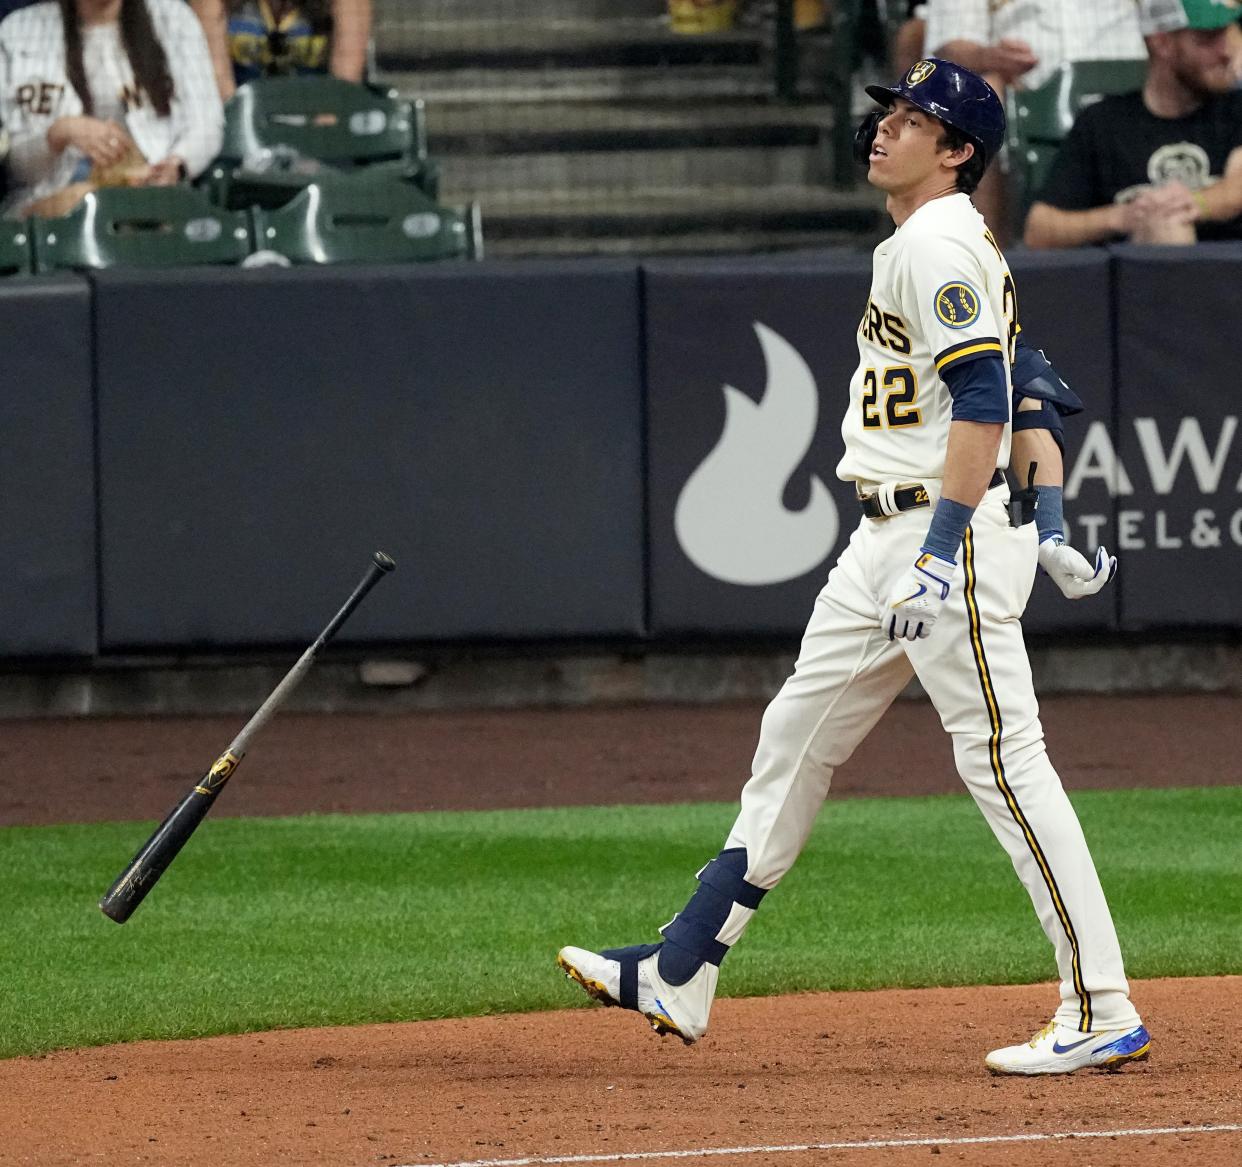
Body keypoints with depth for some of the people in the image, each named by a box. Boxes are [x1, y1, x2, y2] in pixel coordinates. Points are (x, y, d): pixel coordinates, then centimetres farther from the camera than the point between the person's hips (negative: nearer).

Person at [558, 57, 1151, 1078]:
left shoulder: (938, 244, -14)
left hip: (952, 530, -11)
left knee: (1004, 759, -11)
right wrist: (1046, 525, 23)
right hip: (886, 537, 11)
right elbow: (1027, 384, 23)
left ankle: (1103, 1013, -10)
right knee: (794, 740, 13)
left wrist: (941, 555, -26)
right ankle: (680, 978, 18)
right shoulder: (919, 245, 18)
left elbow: (982, 403, -23)